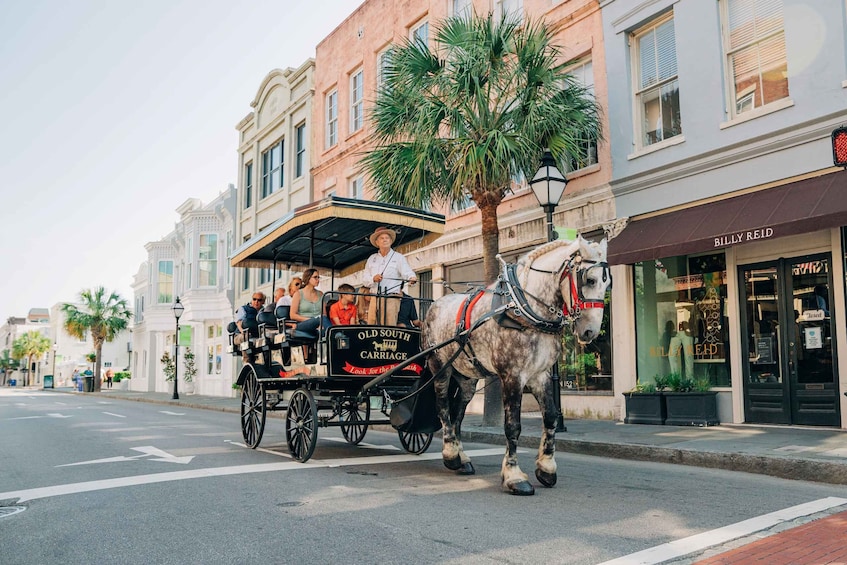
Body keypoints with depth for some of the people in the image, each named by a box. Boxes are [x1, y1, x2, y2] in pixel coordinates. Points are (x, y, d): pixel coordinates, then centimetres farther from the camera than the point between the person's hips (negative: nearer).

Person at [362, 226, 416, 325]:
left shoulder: (398, 257, 8)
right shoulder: (372, 259, 19)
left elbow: (407, 272, -8)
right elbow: (366, 279, 12)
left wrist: (412, 278, -31)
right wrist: (373, 279, -10)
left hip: (391, 298, -4)